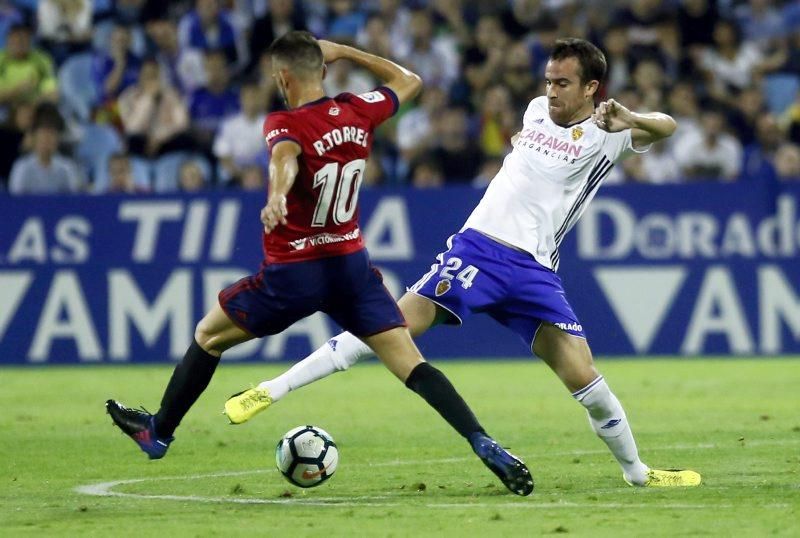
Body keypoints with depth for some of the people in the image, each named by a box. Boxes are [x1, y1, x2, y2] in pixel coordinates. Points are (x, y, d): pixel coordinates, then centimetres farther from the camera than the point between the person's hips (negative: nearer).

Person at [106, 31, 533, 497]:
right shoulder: (357, 112, 2)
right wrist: (343, 52, 23)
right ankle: (485, 445, -21)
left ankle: (159, 432, 32)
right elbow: (408, 81, 21)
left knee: (208, 336, 18)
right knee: (412, 365, -3)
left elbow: (286, 157, -38)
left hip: (294, 271, -4)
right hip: (352, 265, 4)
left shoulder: (284, 125, -13)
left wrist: (277, 197, -59)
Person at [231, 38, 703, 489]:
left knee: (584, 379, -9)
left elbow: (665, 127, -22)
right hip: (477, 248, 2)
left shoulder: (605, 133, -2)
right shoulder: (537, 109, 12)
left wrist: (631, 120, -38)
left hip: (534, 271, -2)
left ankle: (637, 471, 15)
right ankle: (271, 391, -16)